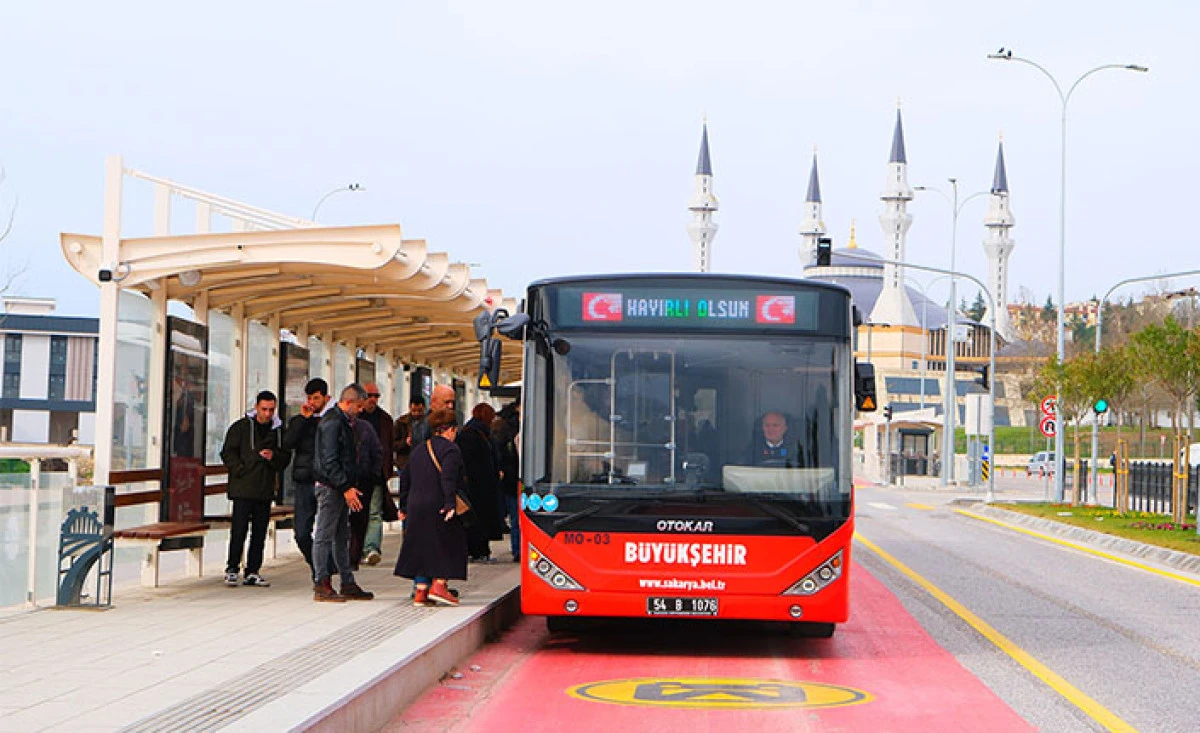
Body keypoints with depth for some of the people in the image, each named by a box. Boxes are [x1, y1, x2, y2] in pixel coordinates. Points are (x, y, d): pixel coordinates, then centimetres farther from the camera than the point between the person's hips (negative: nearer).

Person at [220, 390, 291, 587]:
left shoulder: (278, 430, 12)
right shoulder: (240, 427, 1)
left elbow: (285, 457, 15)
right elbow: (227, 453, 0)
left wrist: (273, 457, -6)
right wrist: (240, 470, -11)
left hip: (265, 490, 4)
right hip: (242, 489, -4)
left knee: (260, 532, 6)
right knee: (239, 530, -6)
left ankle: (252, 572, 12)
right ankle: (232, 569, 4)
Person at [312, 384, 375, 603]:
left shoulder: (342, 421, 17)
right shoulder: (332, 422, -15)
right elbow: (329, 461, -21)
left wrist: (349, 486, 16)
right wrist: (346, 487, -23)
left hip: (341, 488, 10)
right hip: (330, 486, -10)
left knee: (342, 537, 13)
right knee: (324, 535, -5)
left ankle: (347, 584, 18)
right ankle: (322, 586, -3)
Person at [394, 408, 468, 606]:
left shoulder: (419, 450, 17)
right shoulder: (451, 450, -7)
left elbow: (405, 479, 19)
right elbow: (448, 479, -20)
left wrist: (404, 506, 24)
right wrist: (450, 503, -24)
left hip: (416, 508, 7)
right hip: (438, 507, -7)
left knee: (421, 547, 10)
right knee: (446, 546, 4)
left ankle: (421, 590, 8)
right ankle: (439, 584, -5)